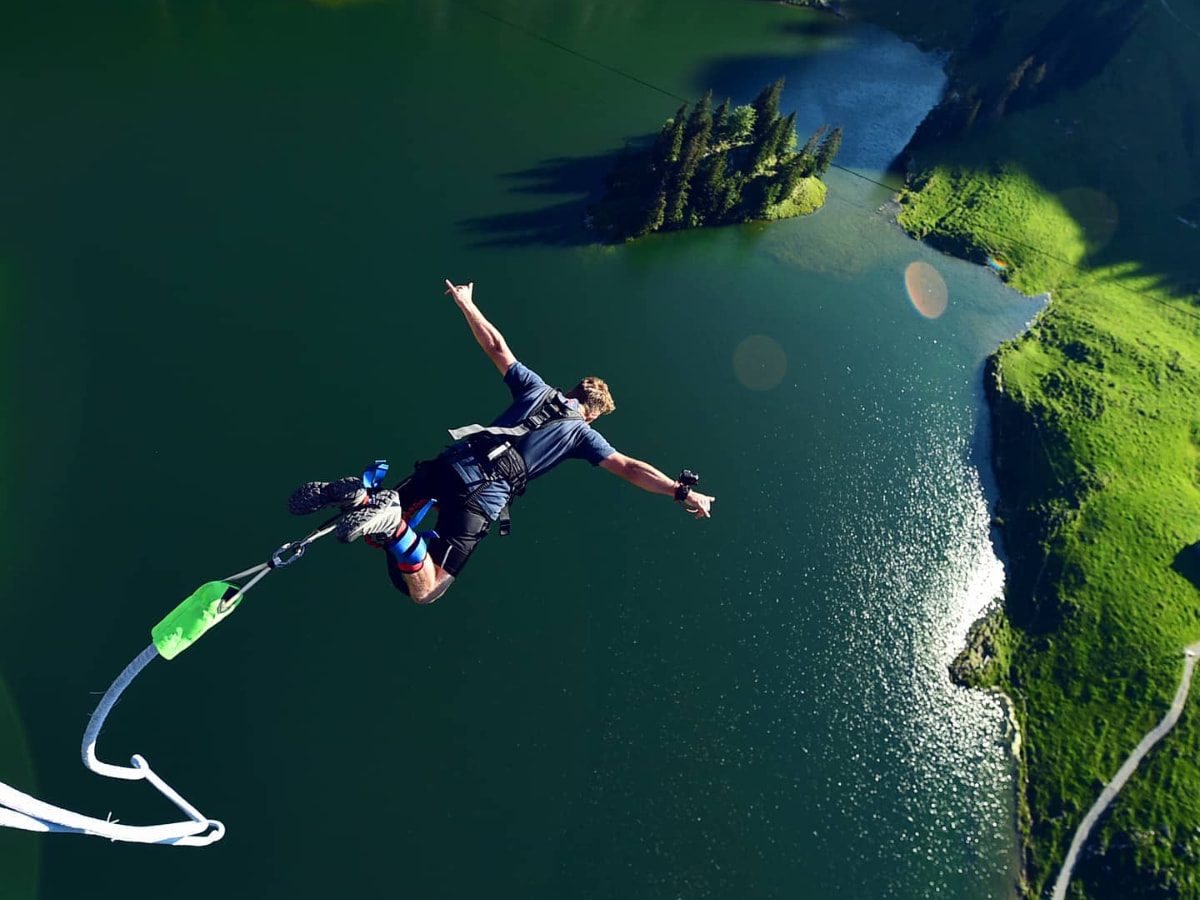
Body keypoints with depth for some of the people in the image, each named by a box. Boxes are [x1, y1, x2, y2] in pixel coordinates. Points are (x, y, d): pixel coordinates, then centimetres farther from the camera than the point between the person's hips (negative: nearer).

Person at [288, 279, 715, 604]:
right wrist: (683, 492, 9)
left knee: (378, 530, 20)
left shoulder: (536, 387, 21)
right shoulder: (583, 432, 12)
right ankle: (396, 529, -29)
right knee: (422, 591, 1)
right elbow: (629, 468, 5)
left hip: (454, 460, 4)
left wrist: (466, 304, 38)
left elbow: (496, 346, 25)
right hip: (485, 495, -4)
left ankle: (361, 495, -15)